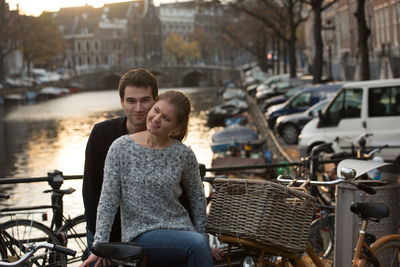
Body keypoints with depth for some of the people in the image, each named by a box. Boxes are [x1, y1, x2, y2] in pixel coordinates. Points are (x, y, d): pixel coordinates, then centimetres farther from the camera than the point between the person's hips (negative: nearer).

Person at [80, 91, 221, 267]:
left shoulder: (183, 154, 3)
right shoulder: (121, 148, -1)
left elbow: (197, 198, 16)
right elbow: (108, 200, -3)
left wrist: (203, 235, 13)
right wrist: (100, 245, -9)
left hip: (180, 230, 3)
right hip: (140, 236, -3)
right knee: (198, 245, -29)